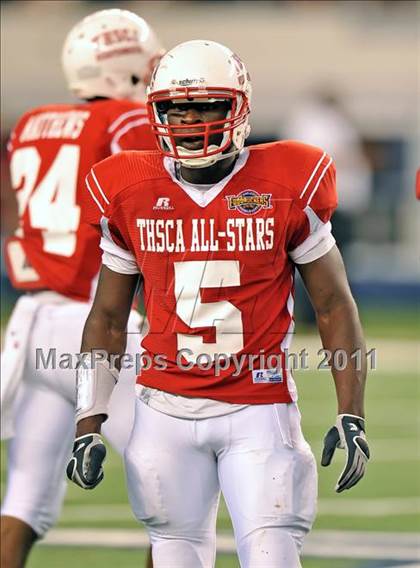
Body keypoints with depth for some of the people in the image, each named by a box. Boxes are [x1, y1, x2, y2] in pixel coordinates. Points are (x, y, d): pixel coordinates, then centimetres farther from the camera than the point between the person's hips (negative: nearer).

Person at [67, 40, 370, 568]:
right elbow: (108, 317, 12)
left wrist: (350, 416, -4)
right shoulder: (130, 196, 3)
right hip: (167, 406, 2)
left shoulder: (287, 189, -4)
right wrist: (88, 424, 6)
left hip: (258, 408, -2)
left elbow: (334, 306, 3)